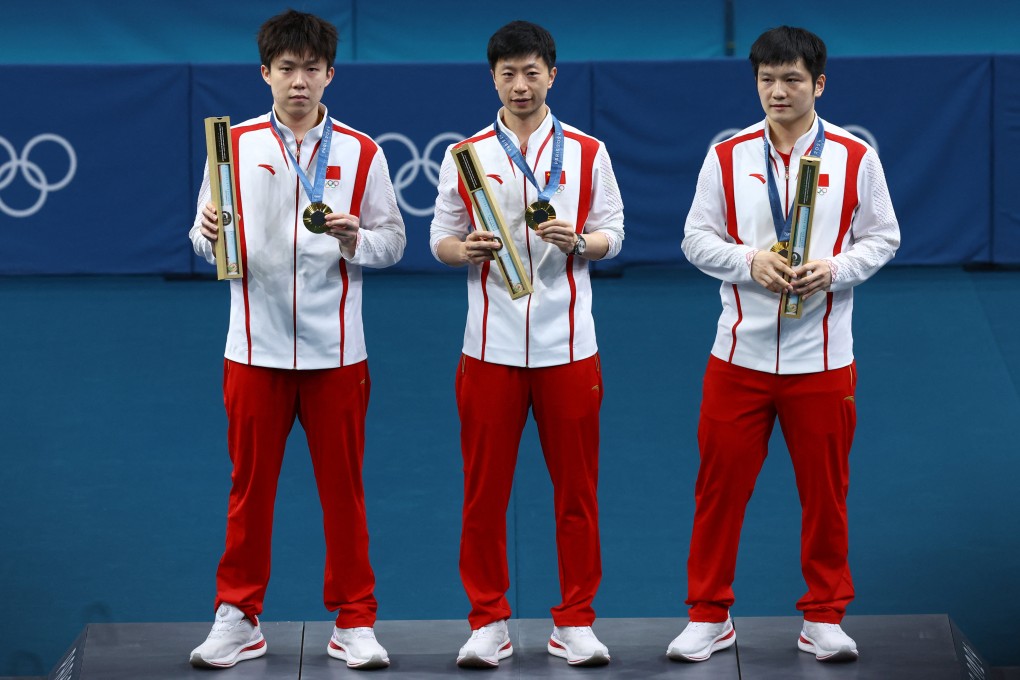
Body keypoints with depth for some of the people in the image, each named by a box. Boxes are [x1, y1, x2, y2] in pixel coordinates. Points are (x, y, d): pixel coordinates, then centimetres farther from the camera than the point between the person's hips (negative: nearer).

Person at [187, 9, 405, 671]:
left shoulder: (361, 153, 3)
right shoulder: (236, 145, 5)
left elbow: (393, 240, 5)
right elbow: (205, 237, 8)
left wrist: (354, 237, -15)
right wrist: (210, 236, -15)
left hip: (335, 350, 0)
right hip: (255, 346, 0)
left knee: (343, 489, 4)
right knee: (250, 487, 6)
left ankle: (355, 622, 13)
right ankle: (238, 617, 16)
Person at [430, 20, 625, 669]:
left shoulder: (587, 152, 5)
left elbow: (612, 232, 6)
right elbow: (440, 238, 8)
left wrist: (578, 240, -15)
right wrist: (465, 251, -14)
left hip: (567, 346, 0)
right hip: (491, 345, 0)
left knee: (577, 490, 3)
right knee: (484, 491, 2)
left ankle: (575, 622, 13)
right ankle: (489, 622, 13)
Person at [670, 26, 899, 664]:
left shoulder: (855, 156, 1)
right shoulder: (728, 156, 3)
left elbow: (882, 237, 5)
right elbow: (698, 238, 4)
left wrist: (834, 268, -13)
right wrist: (751, 261, -14)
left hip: (823, 359, 0)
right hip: (740, 352, 0)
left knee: (825, 491, 6)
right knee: (721, 486, 3)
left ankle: (825, 618, 19)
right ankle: (710, 616, 15)